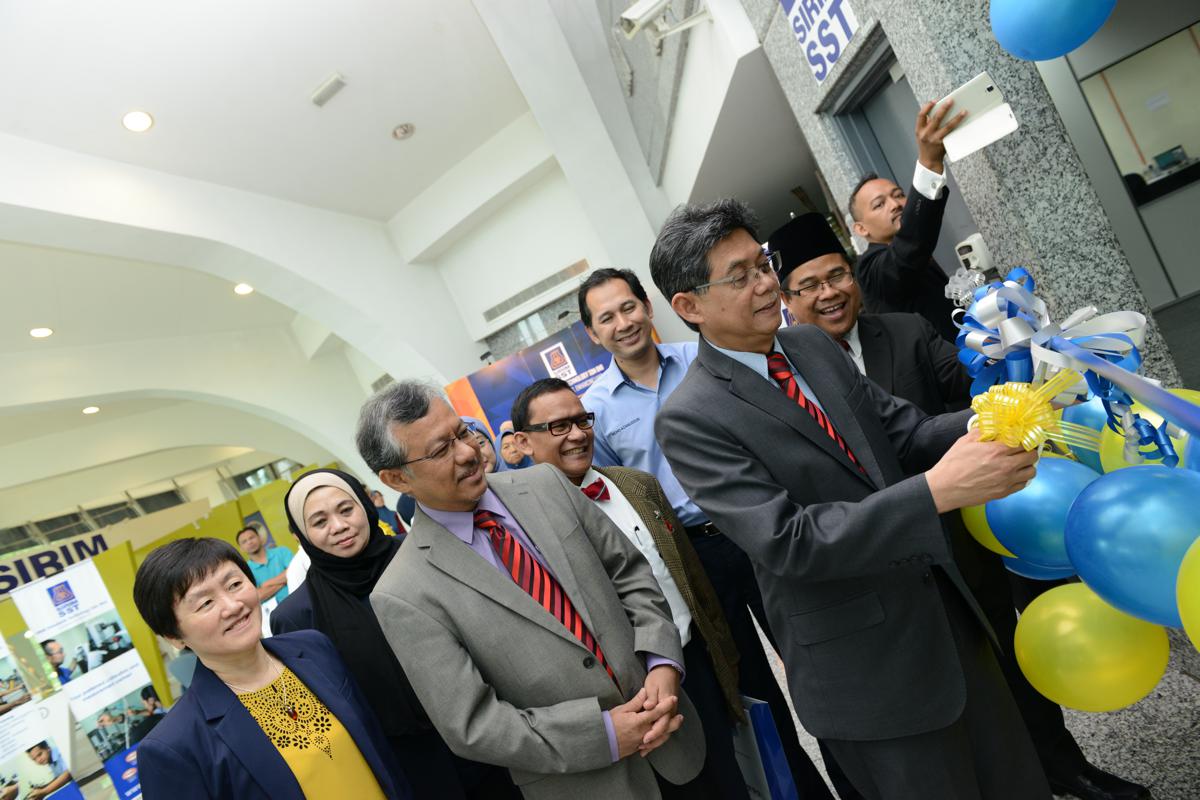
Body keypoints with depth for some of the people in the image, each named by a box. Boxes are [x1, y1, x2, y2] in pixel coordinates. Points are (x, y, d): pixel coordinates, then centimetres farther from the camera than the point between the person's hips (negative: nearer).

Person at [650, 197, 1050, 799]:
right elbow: (786, 541, -26)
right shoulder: (689, 419, -20)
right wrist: (938, 490, -32)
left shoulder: (811, 344, 2)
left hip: (947, 611, 7)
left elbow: (906, 432, 4)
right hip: (866, 668, -6)